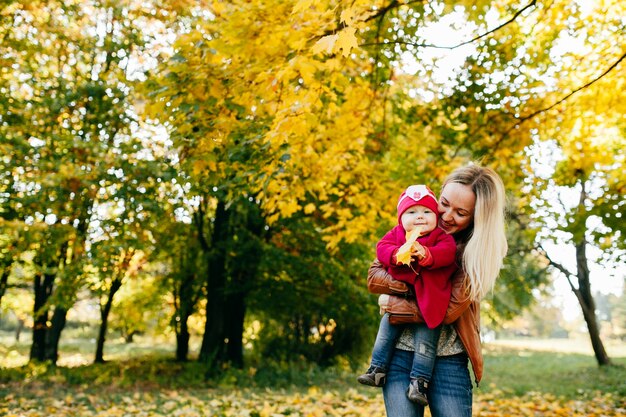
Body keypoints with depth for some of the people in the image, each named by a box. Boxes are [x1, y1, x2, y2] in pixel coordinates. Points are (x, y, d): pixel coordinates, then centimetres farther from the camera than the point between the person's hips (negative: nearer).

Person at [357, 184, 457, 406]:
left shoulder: (441, 237, -4)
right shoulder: (396, 233, 5)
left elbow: (447, 252, -22)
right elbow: (382, 247, -7)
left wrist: (426, 254, -39)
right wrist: (396, 255, -28)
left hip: (427, 305, -4)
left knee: (425, 341, -4)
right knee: (385, 331, 9)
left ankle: (419, 382, 3)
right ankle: (377, 370, 21)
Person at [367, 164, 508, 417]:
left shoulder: (480, 251, -6)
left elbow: (450, 311, -12)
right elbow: (373, 276, -3)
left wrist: (397, 306, -10)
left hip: (449, 360, -1)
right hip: (401, 352, 1)